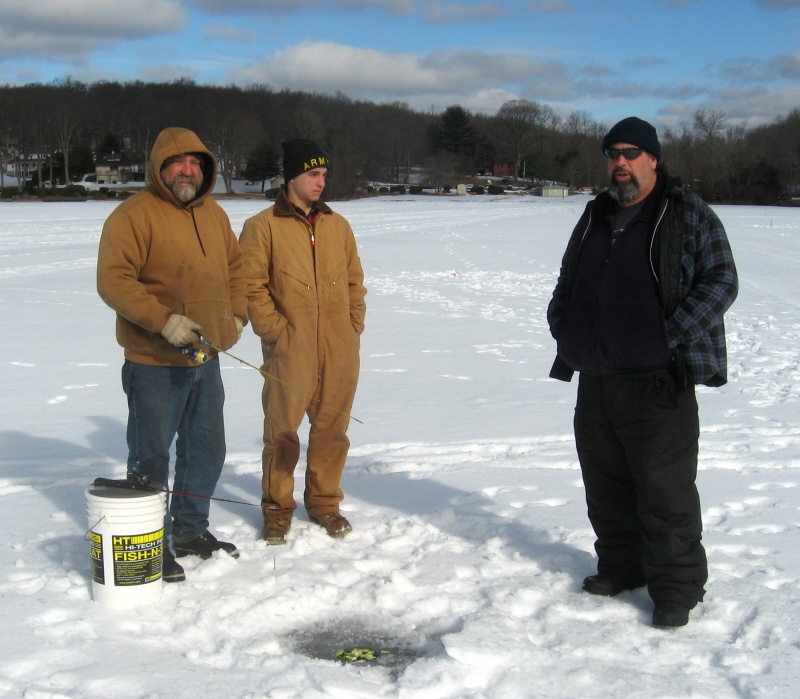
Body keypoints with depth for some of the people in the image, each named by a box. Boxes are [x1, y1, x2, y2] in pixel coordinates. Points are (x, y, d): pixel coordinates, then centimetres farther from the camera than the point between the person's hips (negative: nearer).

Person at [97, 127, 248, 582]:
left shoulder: (214, 215, 11)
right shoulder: (133, 216, -13)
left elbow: (235, 267, 21)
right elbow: (113, 281, -20)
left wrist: (237, 315, 6)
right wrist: (165, 320, -26)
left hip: (206, 358, 8)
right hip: (154, 363, -7)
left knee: (207, 449, 17)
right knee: (152, 457, 3)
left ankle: (192, 531, 33)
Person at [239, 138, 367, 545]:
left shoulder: (338, 226, 13)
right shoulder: (263, 227, -1)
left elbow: (355, 281, 17)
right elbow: (252, 286, -5)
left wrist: (355, 327, 7)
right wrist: (276, 331, -10)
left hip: (339, 352, 4)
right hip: (288, 352, -4)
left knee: (332, 428, 10)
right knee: (282, 431, 4)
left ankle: (324, 502, 25)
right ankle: (277, 508, 18)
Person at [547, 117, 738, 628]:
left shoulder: (689, 215, -2)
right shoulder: (596, 217, 16)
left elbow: (721, 281, -8)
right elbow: (567, 283, 26)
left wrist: (672, 336, -16)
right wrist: (563, 327, 9)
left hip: (657, 381, -6)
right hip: (596, 380, 7)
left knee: (664, 489, -3)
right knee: (606, 484, 13)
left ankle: (677, 587, 8)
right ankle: (620, 568, 28)